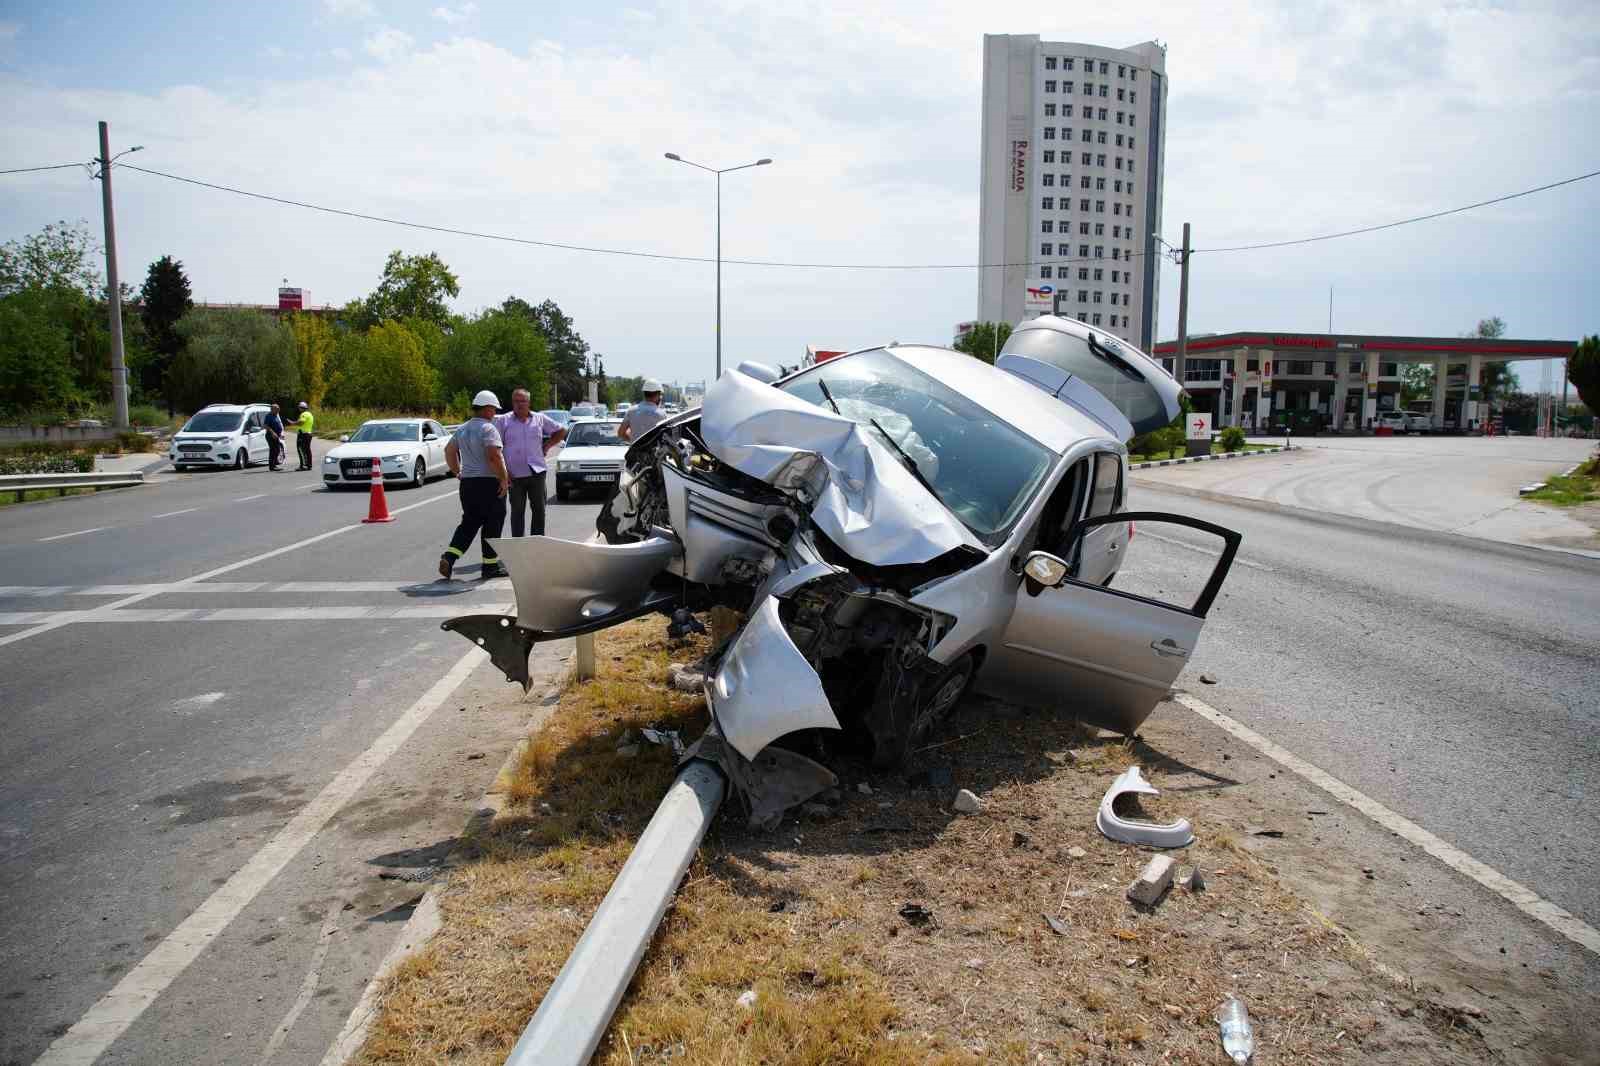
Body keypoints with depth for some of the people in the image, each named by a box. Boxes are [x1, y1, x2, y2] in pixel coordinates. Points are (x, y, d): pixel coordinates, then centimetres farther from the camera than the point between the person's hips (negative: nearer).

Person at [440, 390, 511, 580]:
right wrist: (504, 478, -17)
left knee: (469, 523, 14)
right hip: (489, 482, -8)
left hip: (467, 482, 8)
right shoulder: (488, 429, -13)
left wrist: (457, 471, 28)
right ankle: (490, 565, 8)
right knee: (492, 525, 3)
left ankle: (449, 558, -1)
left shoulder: (462, 429, 13)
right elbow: (494, 457, -24)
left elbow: (449, 450, 22)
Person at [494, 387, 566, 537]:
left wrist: (547, 446, 7)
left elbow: (561, 432, 18)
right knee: (517, 512, 4)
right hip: (514, 475, -1)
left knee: (539, 510, 5)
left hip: (536, 473, 2)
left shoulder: (540, 418, 7)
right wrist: (503, 471, -8)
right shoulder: (503, 421, 1)